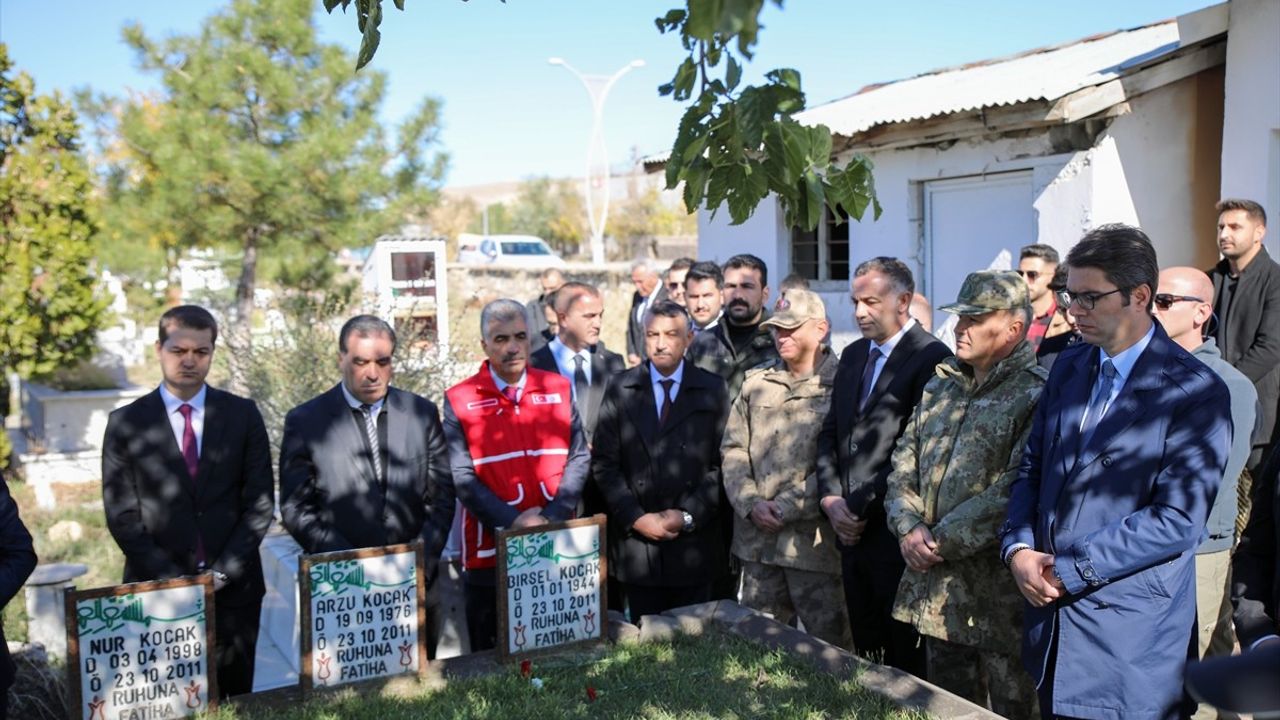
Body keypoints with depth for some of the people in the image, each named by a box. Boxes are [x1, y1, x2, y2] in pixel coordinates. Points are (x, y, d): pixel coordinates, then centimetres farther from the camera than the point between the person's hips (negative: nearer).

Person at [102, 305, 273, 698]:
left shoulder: (243, 414, 2)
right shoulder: (126, 423, 0)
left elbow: (259, 501, 0)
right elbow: (122, 515, -3)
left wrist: (222, 572, -9)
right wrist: (173, 580, -10)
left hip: (233, 588, 1)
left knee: (233, 701, 10)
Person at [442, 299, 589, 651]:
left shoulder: (559, 389, 6)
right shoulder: (459, 400, -2)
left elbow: (579, 457, 2)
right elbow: (463, 477, -8)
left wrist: (552, 518, -11)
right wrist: (514, 523, -18)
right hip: (490, 551, -2)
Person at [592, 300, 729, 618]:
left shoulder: (712, 390, 3)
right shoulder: (620, 390, 4)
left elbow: (721, 464, -1)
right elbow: (604, 464, 0)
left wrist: (688, 516, -10)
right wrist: (636, 517, -9)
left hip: (693, 542, 0)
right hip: (636, 543, 1)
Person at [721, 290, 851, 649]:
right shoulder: (756, 383, 11)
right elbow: (733, 449, 8)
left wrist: (787, 507, -13)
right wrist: (751, 504, -5)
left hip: (814, 537, -5)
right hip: (757, 537, 5)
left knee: (828, 645, 5)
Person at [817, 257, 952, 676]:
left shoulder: (932, 358, -12)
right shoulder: (853, 356, 15)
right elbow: (830, 433, 15)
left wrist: (861, 507, -13)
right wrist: (832, 500, 2)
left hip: (895, 531, -7)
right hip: (852, 530, 7)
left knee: (907, 659, 4)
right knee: (865, 652, 14)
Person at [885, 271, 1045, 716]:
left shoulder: (1037, 396, -12)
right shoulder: (941, 386, 12)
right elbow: (904, 462, 11)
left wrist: (944, 540, -17)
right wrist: (909, 527, -5)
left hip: (998, 592, -7)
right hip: (935, 585, 7)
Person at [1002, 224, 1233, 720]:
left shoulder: (1196, 392, -12)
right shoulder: (1069, 366, 7)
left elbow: (1177, 520, -18)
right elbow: (1032, 467, 10)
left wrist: (1070, 570, -18)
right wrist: (1018, 548, -6)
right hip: (1051, 616, 6)